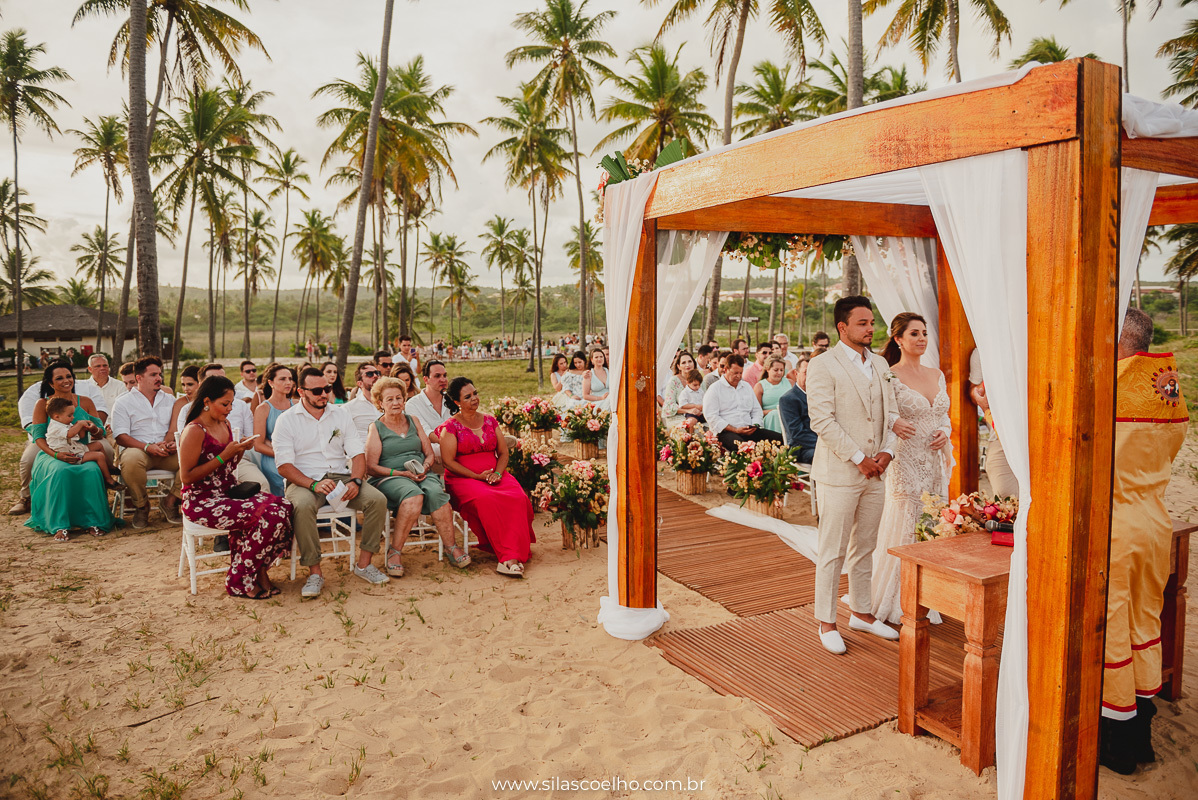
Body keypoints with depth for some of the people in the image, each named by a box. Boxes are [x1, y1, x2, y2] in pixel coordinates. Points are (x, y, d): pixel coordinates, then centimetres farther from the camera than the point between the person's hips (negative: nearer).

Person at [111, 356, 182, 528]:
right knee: (130, 461, -39)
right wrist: (148, 447, -18)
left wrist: (175, 443, -9)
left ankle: (170, 501, -9)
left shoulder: (169, 400, 20)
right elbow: (121, 436, -2)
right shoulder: (124, 402, 9)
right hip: (138, 449, -3)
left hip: (166, 453, 3)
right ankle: (141, 505, -11)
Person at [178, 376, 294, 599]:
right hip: (202, 502, -8)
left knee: (283, 507, -16)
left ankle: (258, 570, -5)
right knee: (268, 516, -27)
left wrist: (240, 450, 2)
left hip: (227, 494, 8)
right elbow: (186, 476, -17)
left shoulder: (225, 425, 13)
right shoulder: (195, 431, -13)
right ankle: (239, 581, -10)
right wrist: (223, 456, -18)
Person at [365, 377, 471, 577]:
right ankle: (395, 552, -27)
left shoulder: (413, 421, 19)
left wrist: (424, 467, -4)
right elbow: (371, 468, -2)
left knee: (436, 492, -32)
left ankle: (452, 548, -27)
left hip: (421, 475, 3)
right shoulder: (376, 428, 6)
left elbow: (429, 453, 19)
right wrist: (402, 473, -13)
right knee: (414, 495, -37)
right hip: (388, 479, -3)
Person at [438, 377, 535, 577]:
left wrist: (497, 473, -6)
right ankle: (509, 555, -33)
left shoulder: (490, 421, 16)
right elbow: (448, 461, -4)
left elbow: (503, 452, 15)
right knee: (486, 499, -37)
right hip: (463, 478, -4)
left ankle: (510, 557, -33)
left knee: (518, 498, -28)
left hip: (495, 475, 4)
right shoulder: (451, 427, 3)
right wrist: (477, 476, -14)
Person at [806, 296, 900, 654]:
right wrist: (859, 458, -15)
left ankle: (861, 613, 30)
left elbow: (890, 411, 15)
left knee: (865, 547, 16)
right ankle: (826, 622, 12)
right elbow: (822, 420, -16)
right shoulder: (823, 366, -9)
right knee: (832, 552, 0)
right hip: (838, 473, -7)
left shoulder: (880, 364, 14)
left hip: (875, 474, 7)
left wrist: (886, 451, -2)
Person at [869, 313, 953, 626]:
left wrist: (945, 432, -3)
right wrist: (893, 425, -30)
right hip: (905, 462, -6)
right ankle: (897, 603, 13)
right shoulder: (889, 377, -8)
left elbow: (945, 416, 18)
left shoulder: (937, 374, 11)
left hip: (935, 462, 6)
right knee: (905, 530, -2)